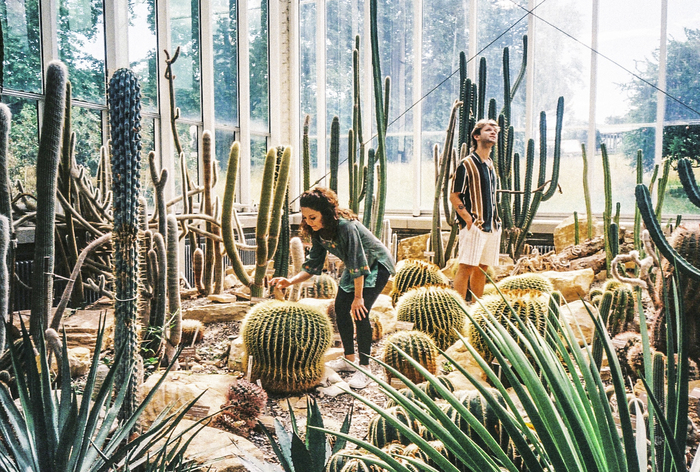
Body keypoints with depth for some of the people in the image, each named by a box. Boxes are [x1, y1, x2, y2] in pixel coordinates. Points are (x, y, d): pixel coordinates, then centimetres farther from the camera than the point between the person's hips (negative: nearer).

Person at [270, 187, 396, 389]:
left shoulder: (346, 226, -35)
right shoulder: (317, 233, -10)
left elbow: (358, 263, -31)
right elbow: (313, 265, -5)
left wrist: (358, 297, -25)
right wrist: (290, 281, -20)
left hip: (377, 265, -8)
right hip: (355, 268, 9)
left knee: (360, 311, -19)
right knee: (340, 308, 5)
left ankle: (364, 368, -9)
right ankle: (349, 359, 21)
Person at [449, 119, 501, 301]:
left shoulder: (491, 165, 16)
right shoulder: (466, 164, -7)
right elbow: (454, 196, -9)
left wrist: (495, 219, 15)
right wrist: (469, 219, -16)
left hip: (491, 225, 7)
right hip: (474, 226, -7)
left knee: (482, 267, 11)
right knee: (466, 267, -8)